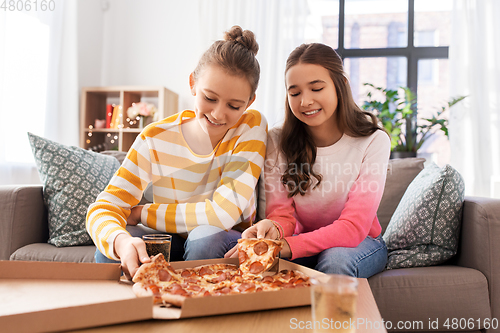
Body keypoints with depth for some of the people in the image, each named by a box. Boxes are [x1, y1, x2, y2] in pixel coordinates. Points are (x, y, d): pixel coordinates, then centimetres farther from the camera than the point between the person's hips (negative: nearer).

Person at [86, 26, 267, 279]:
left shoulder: (252, 126, -18)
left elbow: (224, 213, -26)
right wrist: (121, 242, -44)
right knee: (112, 244, -27)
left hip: (228, 246, 0)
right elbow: (103, 208, -19)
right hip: (172, 243, 1)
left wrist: (140, 213, -18)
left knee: (207, 236, -34)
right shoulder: (156, 138, -14)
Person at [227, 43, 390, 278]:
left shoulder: (373, 141, -17)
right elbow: (282, 212, -12)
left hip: (360, 241, -1)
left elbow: (353, 227, -24)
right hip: (303, 240, 2)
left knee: (336, 260, -36)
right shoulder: (278, 142, -9)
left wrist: (285, 247, -38)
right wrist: (274, 228, -38)